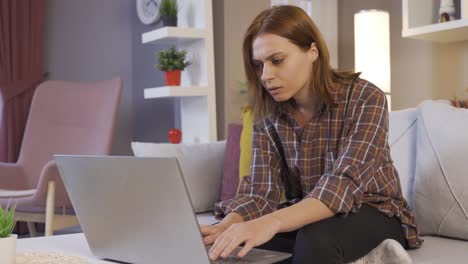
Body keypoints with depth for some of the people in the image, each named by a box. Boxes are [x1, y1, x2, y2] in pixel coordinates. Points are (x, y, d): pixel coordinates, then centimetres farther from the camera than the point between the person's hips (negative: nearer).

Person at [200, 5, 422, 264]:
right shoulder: (267, 116, -5)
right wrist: (224, 227, -34)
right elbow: (261, 192, -11)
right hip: (306, 217, 6)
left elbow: (344, 185, -31)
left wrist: (272, 222, -48)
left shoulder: (365, 99, -19)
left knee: (317, 239, -37)